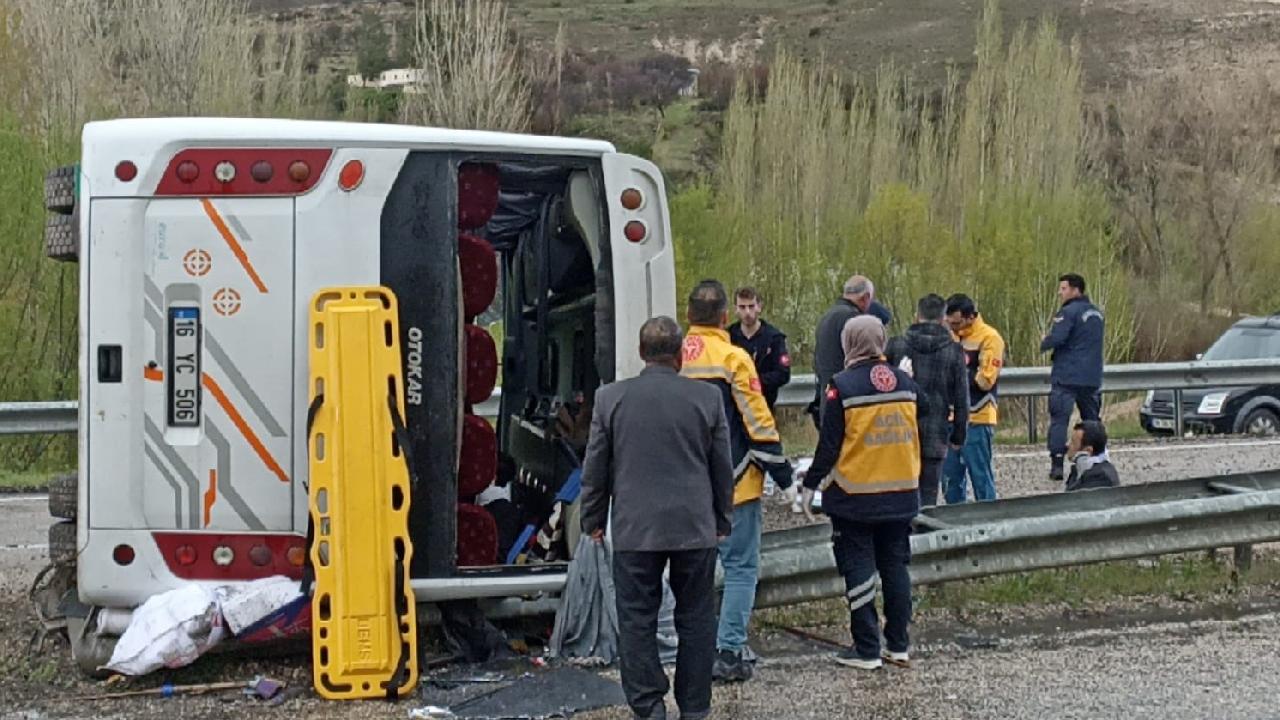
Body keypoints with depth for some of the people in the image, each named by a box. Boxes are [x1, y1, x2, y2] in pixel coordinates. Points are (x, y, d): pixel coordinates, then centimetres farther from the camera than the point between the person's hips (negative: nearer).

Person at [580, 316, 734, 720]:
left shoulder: (611, 398, -2)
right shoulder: (706, 398, -1)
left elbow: (595, 470, 4)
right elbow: (722, 469, 6)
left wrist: (593, 521, 15)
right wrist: (722, 520, 17)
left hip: (634, 530, -1)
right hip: (696, 528, 1)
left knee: (637, 620, 5)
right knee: (696, 619, 9)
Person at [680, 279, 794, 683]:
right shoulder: (733, 358, -12)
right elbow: (758, 424, -12)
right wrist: (784, 478, -4)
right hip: (734, 483, -5)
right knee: (741, 567, 1)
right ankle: (729, 653, -4)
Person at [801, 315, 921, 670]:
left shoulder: (842, 386, -12)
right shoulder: (906, 383, 4)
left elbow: (829, 445, -10)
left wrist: (811, 484, 0)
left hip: (855, 497, -5)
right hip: (900, 494, 5)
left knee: (859, 570, 2)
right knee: (895, 566, 13)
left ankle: (866, 650, 4)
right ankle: (898, 646, 17)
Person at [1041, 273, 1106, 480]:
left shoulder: (1068, 312, -12)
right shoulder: (1097, 313, 15)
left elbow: (1055, 339, -22)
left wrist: (1043, 344, -1)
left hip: (1067, 377, -7)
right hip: (1092, 378, 7)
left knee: (1059, 419, -6)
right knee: (1092, 421, 14)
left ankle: (1057, 465, -13)